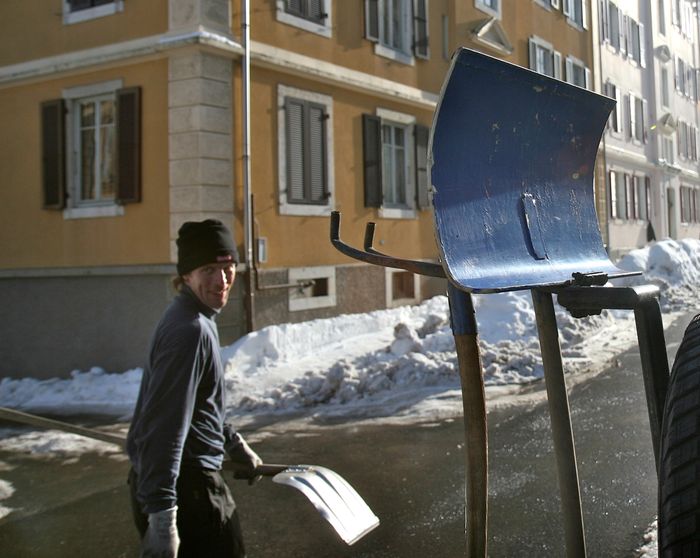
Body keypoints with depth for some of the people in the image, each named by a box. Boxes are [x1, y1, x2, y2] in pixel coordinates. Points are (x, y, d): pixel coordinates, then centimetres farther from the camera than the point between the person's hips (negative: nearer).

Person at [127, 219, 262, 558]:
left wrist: (235, 446, 33)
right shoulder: (190, 330, -20)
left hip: (189, 478, 10)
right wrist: (162, 514, -29)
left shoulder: (195, 321, 11)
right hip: (185, 484, -10)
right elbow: (165, 426, -26)